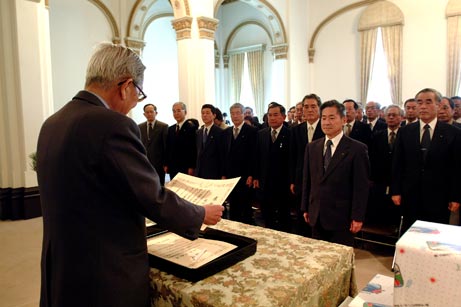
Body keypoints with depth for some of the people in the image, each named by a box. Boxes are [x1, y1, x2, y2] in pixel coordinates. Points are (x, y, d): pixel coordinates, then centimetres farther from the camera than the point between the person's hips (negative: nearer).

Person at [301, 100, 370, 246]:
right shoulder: (312, 147, 7)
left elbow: (361, 186, -8)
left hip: (341, 218, -4)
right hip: (316, 216, 4)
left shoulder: (357, 149, -7)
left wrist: (358, 217, -10)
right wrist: (305, 208, 10)